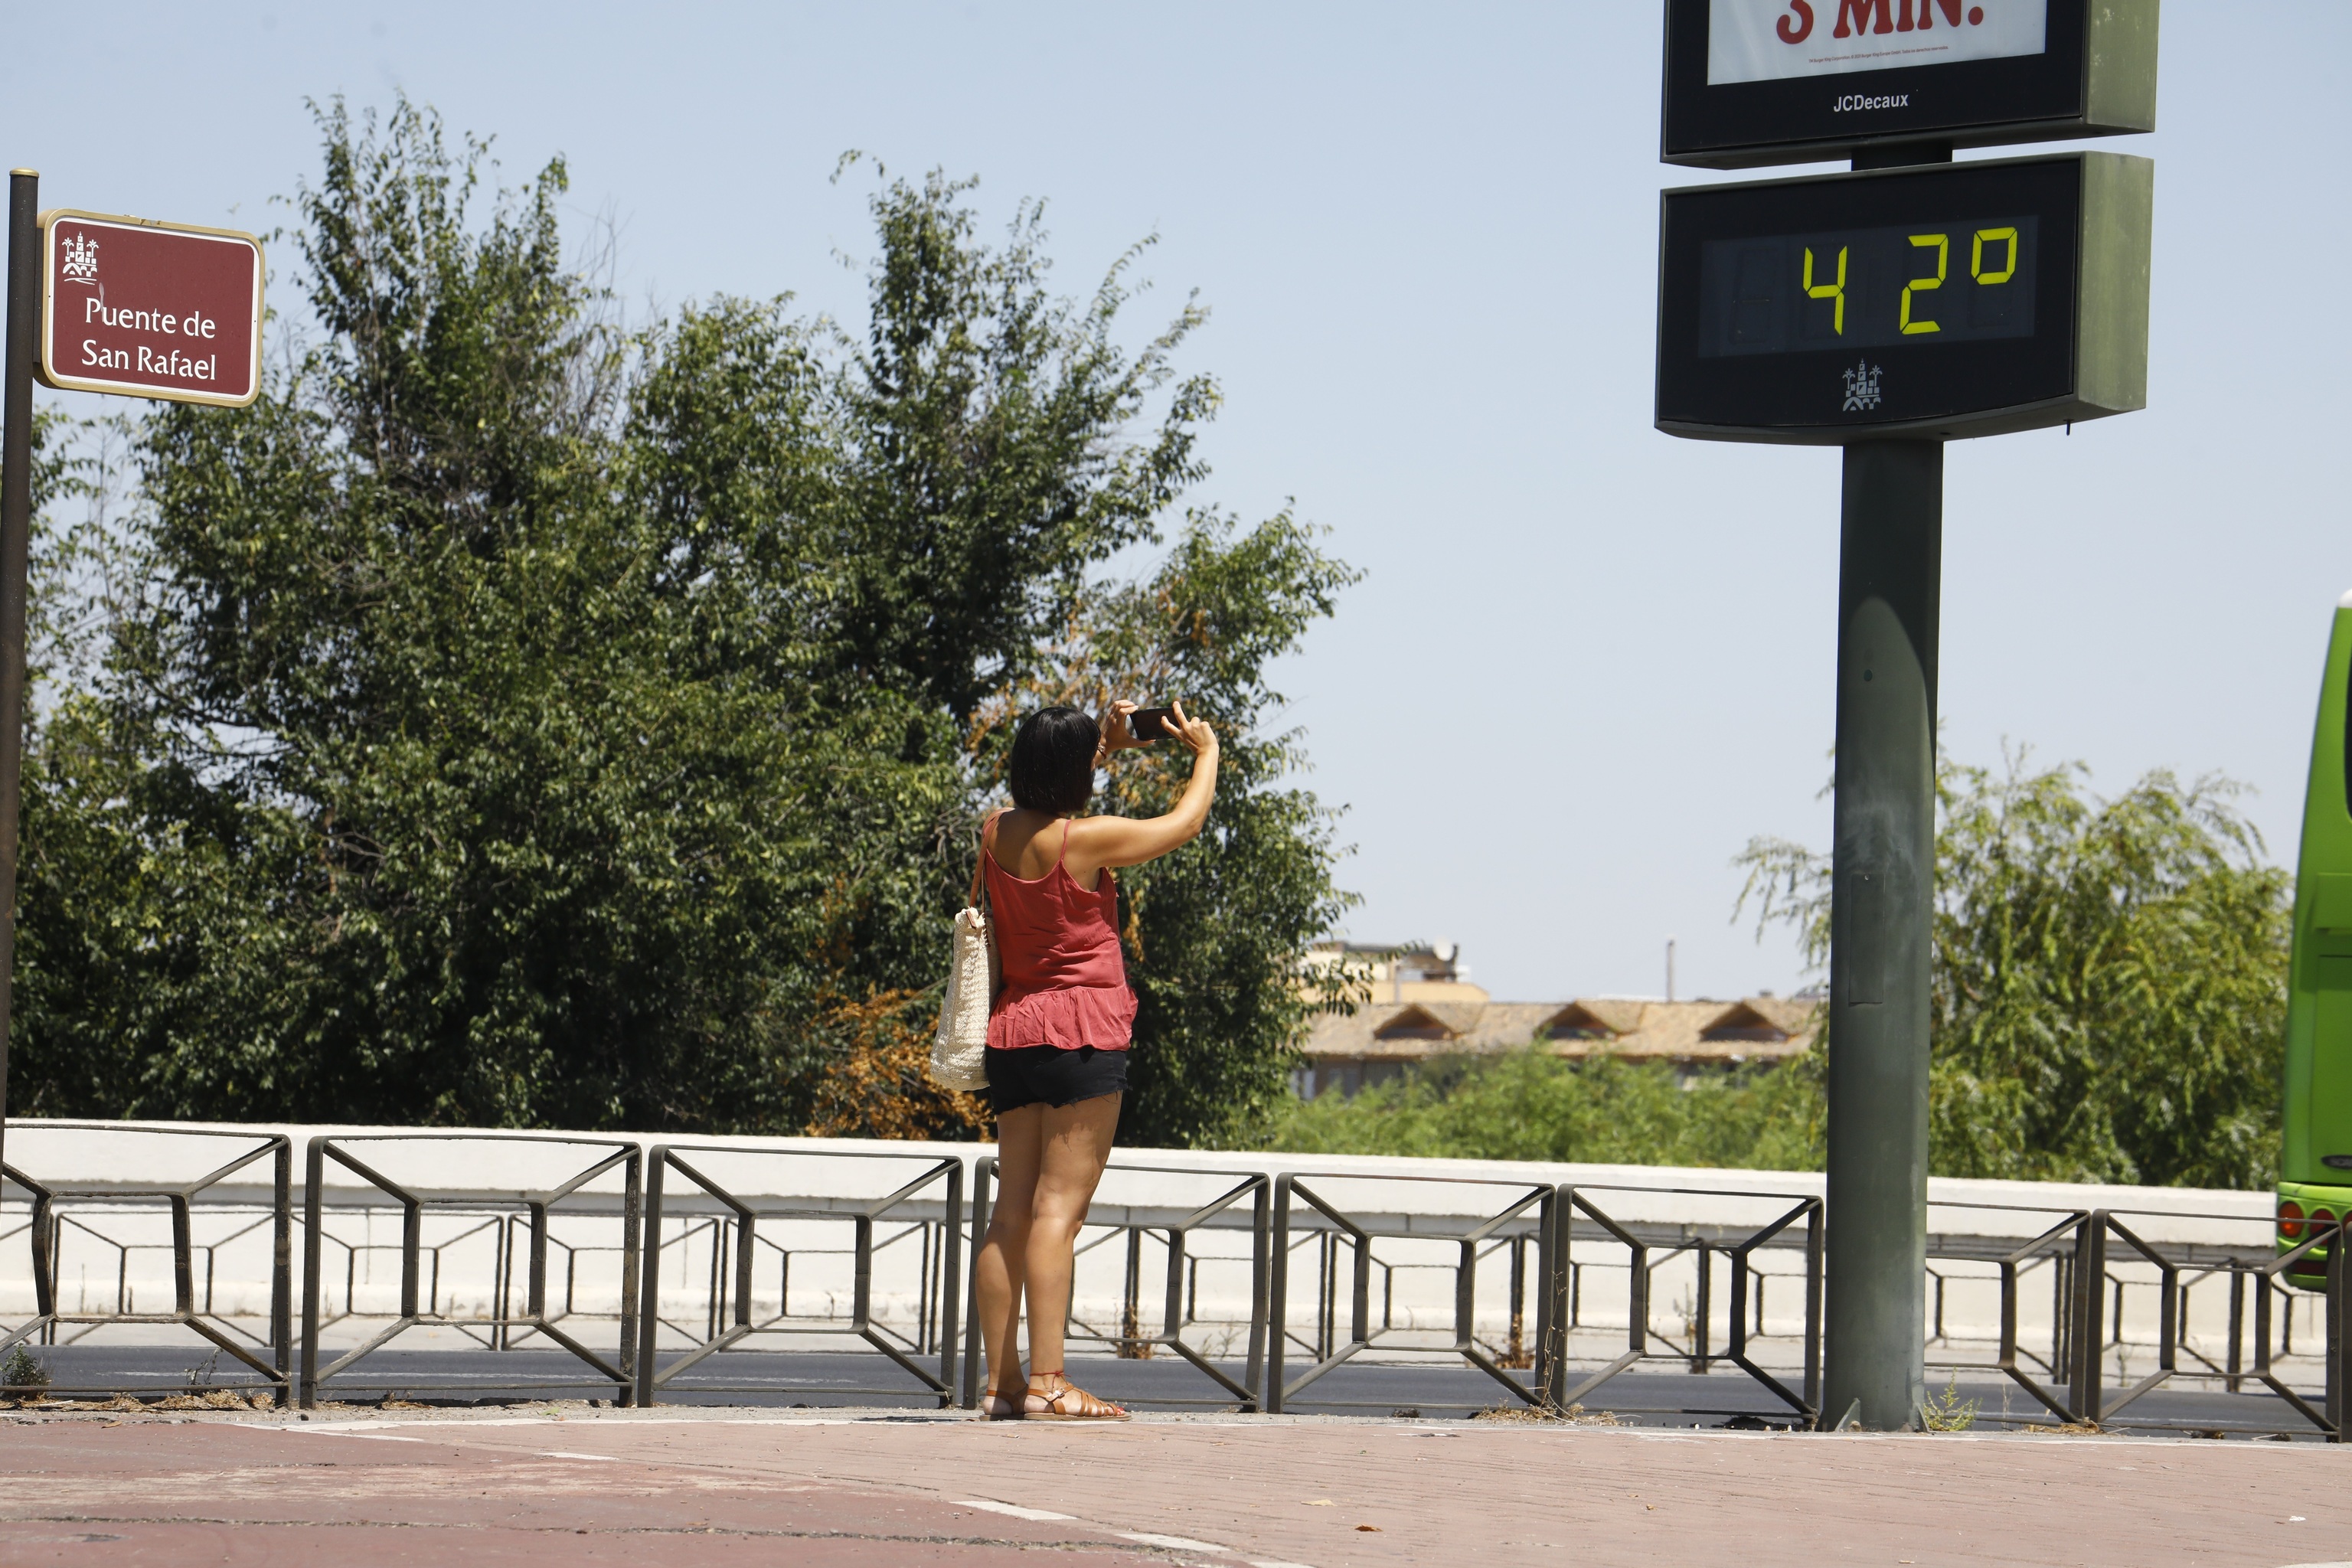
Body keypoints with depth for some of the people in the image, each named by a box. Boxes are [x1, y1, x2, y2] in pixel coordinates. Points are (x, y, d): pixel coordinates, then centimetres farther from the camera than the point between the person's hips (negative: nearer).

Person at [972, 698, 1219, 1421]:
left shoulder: (997, 833, 6)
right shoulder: (1086, 839, -12)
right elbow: (1185, 822, 2)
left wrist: (1105, 746, 31)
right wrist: (1207, 752, 19)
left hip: (1012, 1028, 7)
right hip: (1081, 1032, -7)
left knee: (1013, 1210, 7)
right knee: (1059, 1207, -11)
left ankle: (1003, 1383, 6)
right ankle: (1046, 1381, -16)